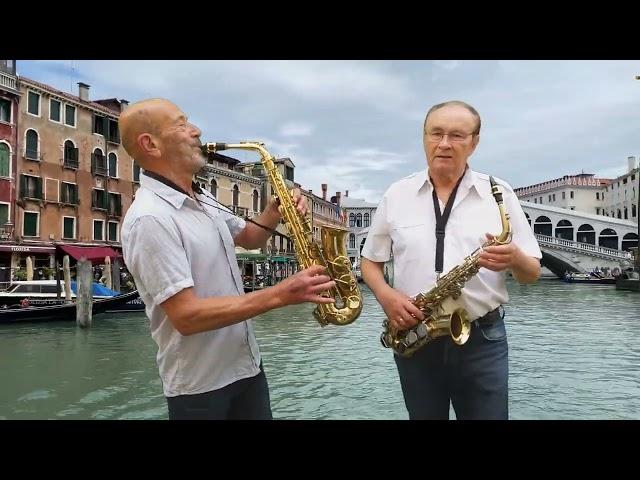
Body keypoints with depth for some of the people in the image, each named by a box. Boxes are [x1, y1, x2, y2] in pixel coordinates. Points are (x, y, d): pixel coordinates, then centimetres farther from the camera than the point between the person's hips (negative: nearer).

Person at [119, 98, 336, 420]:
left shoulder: (203, 200, 6)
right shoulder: (149, 218, -22)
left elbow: (249, 238, 21)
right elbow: (186, 315, -28)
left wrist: (275, 211, 0)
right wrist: (280, 295, -28)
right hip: (201, 386, -7)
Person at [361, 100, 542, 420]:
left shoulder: (499, 194, 0)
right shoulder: (396, 195, 2)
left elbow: (533, 273, 3)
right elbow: (370, 262, 9)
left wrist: (515, 259, -21)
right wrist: (386, 296, -11)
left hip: (483, 340, -1)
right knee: (423, 414, 16)